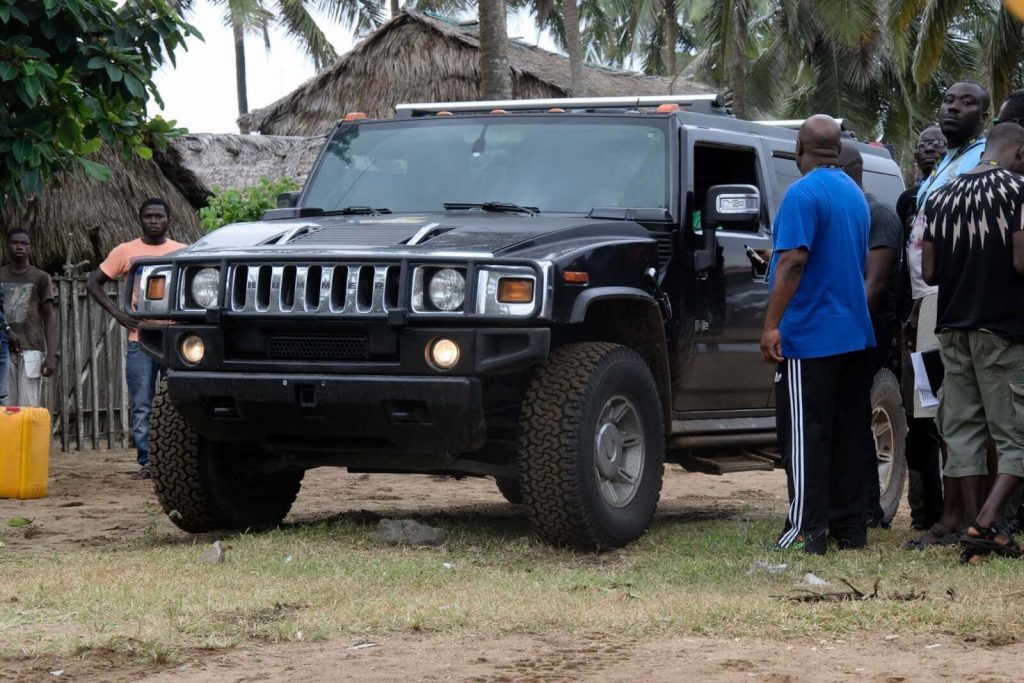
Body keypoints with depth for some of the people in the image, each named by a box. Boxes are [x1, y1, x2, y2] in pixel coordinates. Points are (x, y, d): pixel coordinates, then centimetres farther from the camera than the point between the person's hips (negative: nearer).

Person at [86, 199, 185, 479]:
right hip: (140, 340, 0)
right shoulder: (126, 251, 6)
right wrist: (117, 312, -2)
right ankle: (145, 462, 2)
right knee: (141, 406, -1)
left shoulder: (182, 252, 8)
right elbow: (94, 283, 10)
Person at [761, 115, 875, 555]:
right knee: (849, 435, 10)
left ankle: (807, 532, -8)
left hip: (809, 337, -8)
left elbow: (793, 260, -21)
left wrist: (771, 324, -20)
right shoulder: (855, 194, 14)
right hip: (856, 334, 8)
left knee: (806, 436, -6)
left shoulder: (804, 194, -13)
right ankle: (850, 528, 12)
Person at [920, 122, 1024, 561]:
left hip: (954, 326, 6)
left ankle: (977, 530, 6)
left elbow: (929, 272, 9)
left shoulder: (941, 198, 10)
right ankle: (986, 524, -14)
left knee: (963, 427, 9)